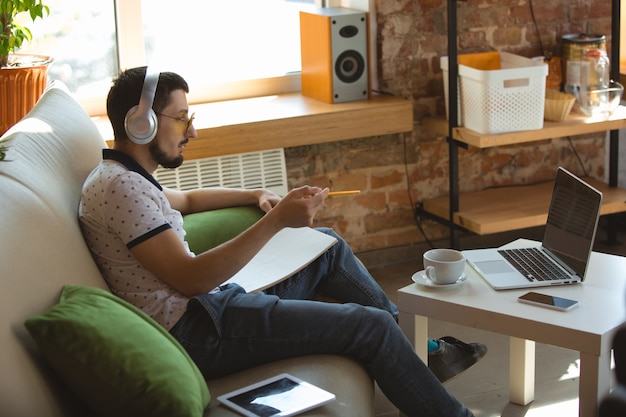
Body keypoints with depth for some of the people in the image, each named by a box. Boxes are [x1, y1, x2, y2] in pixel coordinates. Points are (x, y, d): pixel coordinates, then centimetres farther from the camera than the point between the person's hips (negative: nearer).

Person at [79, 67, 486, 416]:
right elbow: (191, 278, -25)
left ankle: (419, 350, 27)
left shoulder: (125, 177, 13)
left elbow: (186, 200, 35)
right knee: (372, 325, -10)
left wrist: (255, 195, 21)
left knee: (327, 244, 21)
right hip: (196, 331, -11)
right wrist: (276, 220, -26)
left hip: (208, 304, 11)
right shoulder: (119, 186, -19)